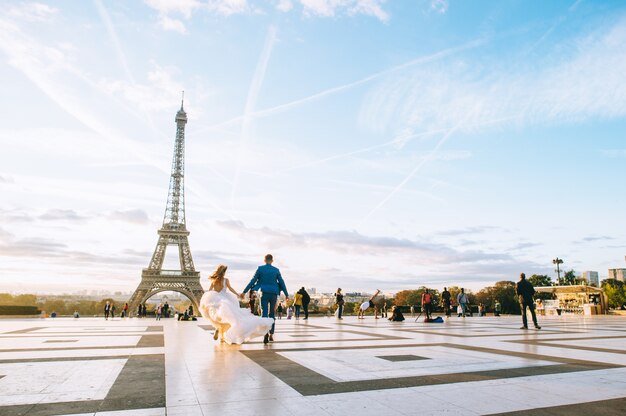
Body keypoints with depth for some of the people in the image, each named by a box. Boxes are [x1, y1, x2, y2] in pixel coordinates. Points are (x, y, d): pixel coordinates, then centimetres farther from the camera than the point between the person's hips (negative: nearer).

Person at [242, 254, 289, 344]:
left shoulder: (260, 269, 1)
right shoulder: (276, 270, 4)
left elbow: (253, 281, -1)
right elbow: (281, 283, 5)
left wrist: (244, 291, 5)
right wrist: (286, 294, 14)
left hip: (264, 293, -1)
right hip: (274, 293, 1)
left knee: (264, 313, -4)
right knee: (272, 314, 15)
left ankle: (266, 333, -24)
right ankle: (271, 334, 17)